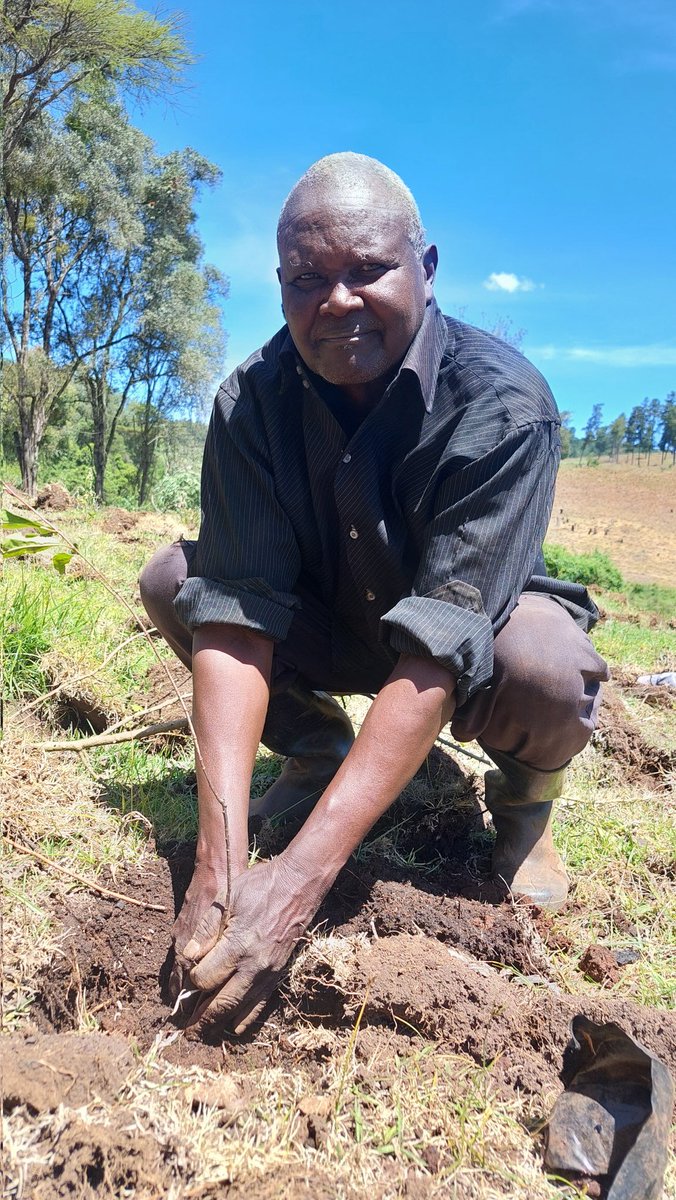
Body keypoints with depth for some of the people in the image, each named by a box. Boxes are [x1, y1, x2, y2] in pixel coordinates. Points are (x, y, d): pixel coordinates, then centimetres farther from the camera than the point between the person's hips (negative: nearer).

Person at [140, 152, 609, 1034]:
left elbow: (440, 646, -38)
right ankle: (316, 747, 8)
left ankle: (525, 802, 1)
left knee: (548, 670, -37)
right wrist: (220, 856, -39)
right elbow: (237, 610, -28)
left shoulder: (502, 405, -30)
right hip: (334, 622, 4)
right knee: (172, 581, -16)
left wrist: (299, 877, -44)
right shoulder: (252, 400, -18)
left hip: (475, 630, -3)